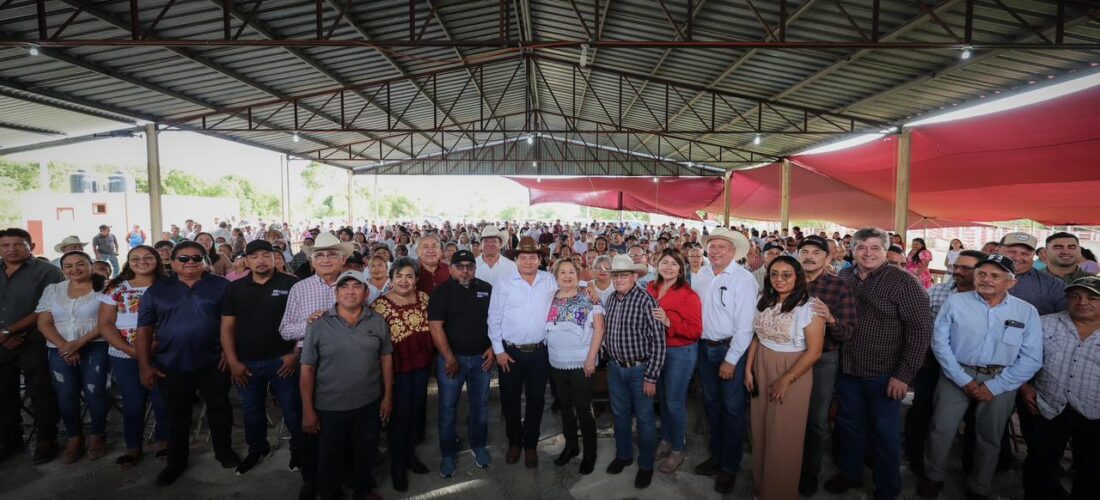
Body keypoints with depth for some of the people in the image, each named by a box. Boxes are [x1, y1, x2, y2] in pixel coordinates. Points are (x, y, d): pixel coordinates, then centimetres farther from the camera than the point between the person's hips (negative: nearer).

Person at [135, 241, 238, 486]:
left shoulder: (222, 286, -2)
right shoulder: (156, 291, 2)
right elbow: (144, 331, 3)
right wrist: (145, 366, -3)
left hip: (213, 363, -1)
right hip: (172, 366, 1)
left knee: (219, 409, 13)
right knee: (177, 415, 16)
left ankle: (224, 451, 32)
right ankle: (176, 462, 33)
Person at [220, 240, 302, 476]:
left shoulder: (291, 284, -7)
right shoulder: (235, 288, 4)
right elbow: (227, 327, 5)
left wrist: (295, 354, -11)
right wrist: (233, 362, -2)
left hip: (282, 360, -3)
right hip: (246, 363, 3)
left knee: (291, 408, 7)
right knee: (252, 410, 18)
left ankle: (298, 449, 26)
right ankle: (257, 449, 39)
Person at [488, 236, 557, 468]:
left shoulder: (550, 281, 1)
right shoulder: (503, 284, -6)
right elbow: (494, 319, -4)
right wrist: (498, 350, -5)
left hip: (539, 352, 1)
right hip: (510, 352, -1)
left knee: (536, 400, 12)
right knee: (510, 400, 12)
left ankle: (531, 445, 31)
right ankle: (514, 442, 34)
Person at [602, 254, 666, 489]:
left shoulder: (646, 300, -18)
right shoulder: (611, 299, 2)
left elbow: (658, 340, -18)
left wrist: (651, 377, -17)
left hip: (639, 369, -5)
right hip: (615, 368, 6)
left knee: (644, 418, 9)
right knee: (620, 414, 20)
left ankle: (646, 465, 29)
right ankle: (623, 454, 41)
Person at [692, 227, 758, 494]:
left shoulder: (744, 278, -13)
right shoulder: (702, 275, 3)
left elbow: (745, 324, -15)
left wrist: (731, 360, -15)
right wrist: (697, 346, 5)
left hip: (731, 349, -5)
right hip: (704, 348, 5)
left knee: (732, 409, 6)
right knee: (711, 404, 17)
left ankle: (730, 466, 22)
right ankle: (716, 455, 35)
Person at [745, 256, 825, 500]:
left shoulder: (808, 307, -16)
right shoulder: (765, 302, 3)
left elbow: (814, 351, -17)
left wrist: (785, 380, -16)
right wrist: (748, 369, 3)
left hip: (792, 375, -5)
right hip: (761, 372, 5)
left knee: (783, 436, 8)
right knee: (761, 430, 15)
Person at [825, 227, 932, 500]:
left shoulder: (903, 281, -13)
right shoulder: (844, 278, 3)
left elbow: (920, 329, -15)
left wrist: (904, 374, -17)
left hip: (884, 373, -5)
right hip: (847, 368, 5)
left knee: (884, 432, 11)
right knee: (849, 423, 19)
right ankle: (850, 472, 40)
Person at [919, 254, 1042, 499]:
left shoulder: (1027, 311, -1)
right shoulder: (955, 301, -4)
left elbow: (1031, 358, -4)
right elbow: (940, 342, -7)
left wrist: (994, 386, -11)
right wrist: (963, 380, -12)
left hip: (1001, 381, 1)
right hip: (957, 375, -1)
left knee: (990, 438, 15)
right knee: (941, 430, 1)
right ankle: (933, 477, 24)